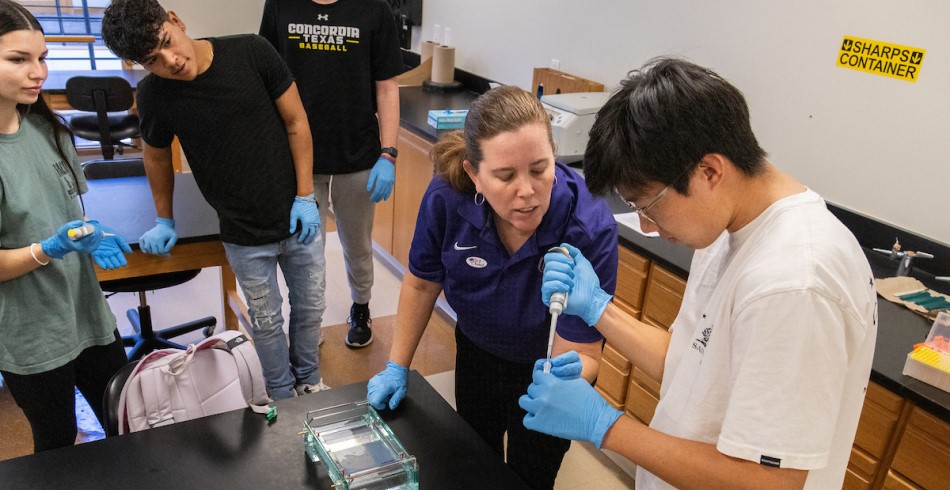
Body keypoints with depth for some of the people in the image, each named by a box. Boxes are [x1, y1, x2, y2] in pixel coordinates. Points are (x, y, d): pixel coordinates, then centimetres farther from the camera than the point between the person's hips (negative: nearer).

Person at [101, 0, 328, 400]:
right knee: (266, 321, 14)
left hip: (298, 218, 1)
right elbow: (157, 155, 8)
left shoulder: (251, 52, -15)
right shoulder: (153, 96, -11)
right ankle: (282, 397, 39)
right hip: (244, 235, 0)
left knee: (310, 307, 16)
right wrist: (164, 221, 16)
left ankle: (309, 379, 43)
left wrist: (305, 196, -9)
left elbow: (296, 122, -7)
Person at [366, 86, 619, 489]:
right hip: (476, 352, 3)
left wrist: (568, 374, -53)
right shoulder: (446, 198, -30)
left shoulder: (590, 229, -38)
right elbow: (422, 284, -10)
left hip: (547, 366, -3)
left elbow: (582, 353, -30)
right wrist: (397, 368, -6)